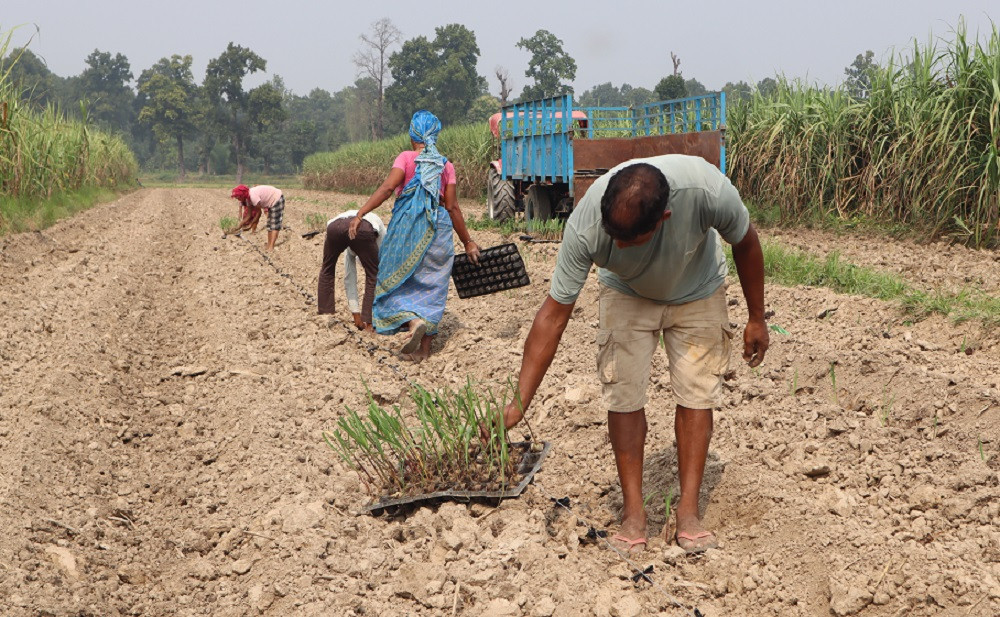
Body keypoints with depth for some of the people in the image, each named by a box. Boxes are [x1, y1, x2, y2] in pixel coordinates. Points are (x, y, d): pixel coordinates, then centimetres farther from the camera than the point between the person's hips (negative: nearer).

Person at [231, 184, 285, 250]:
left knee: (274, 225, -14)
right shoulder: (248, 198, 1)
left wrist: (251, 225, -15)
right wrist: (240, 226, 1)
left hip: (277, 200, -10)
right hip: (271, 203, 10)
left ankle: (271, 247, -20)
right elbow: (249, 215, 4)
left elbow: (258, 212, -21)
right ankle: (269, 246, 12)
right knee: (269, 225, 11)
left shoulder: (253, 196, -28)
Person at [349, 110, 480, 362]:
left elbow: (388, 187, -17)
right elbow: (452, 207, 2)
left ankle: (414, 322, -18)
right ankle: (423, 348, 11)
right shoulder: (446, 165, 5)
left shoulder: (406, 158, -2)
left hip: (407, 225, -3)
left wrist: (360, 214, -23)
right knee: (431, 287, 11)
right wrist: (467, 242, 9)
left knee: (398, 280, 10)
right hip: (438, 228, 3)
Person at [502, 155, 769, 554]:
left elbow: (745, 243, -17)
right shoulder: (585, 226, -39)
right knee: (623, 395, -8)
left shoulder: (707, 190, -41)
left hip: (697, 294, 0)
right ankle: (633, 513, 4)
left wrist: (756, 319, -6)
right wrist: (518, 405, -34)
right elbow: (554, 315, -31)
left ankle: (688, 514, 4)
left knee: (696, 394, -5)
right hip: (627, 295, 0)